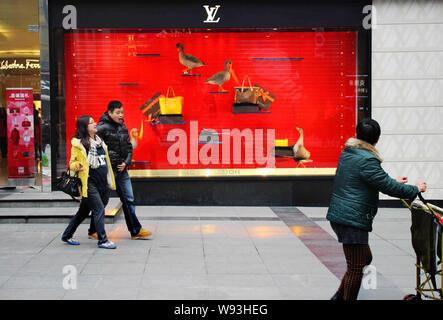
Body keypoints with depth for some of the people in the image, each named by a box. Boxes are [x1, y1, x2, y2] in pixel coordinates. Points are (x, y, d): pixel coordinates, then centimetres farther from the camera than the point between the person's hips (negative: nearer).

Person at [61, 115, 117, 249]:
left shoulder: (99, 140, 16)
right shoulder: (78, 143, -6)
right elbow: (72, 163, -4)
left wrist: (109, 180, 23)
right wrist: (78, 166, -25)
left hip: (103, 183, 7)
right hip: (89, 183, -7)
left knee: (84, 211, 13)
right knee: (99, 209, -11)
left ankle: (67, 236, 25)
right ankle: (102, 240, -3)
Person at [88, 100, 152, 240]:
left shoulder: (123, 127, 11)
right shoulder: (102, 128, -10)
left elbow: (129, 147, 15)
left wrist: (126, 162, 0)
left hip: (122, 170, 7)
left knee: (128, 200, 8)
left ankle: (136, 231, 13)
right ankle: (93, 231, 16)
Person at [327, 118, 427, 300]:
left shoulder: (347, 154, 13)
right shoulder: (367, 160, -18)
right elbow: (388, 186, -16)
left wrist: (394, 182, 31)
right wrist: (415, 189, -2)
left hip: (339, 217, 10)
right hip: (352, 220, -10)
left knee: (365, 257, 22)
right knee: (356, 267, -1)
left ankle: (340, 296, 27)